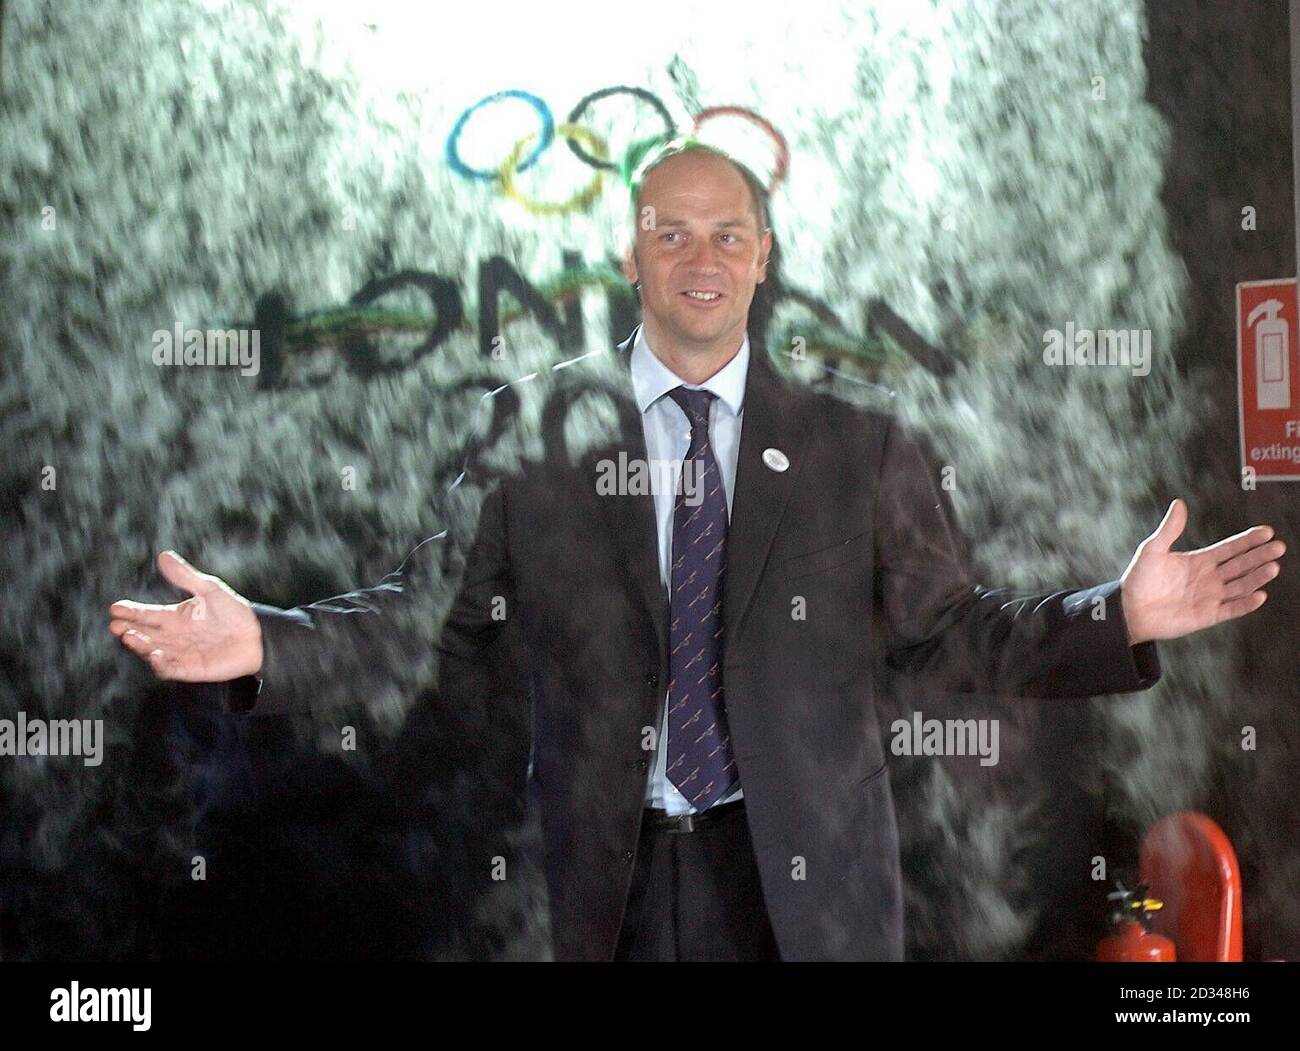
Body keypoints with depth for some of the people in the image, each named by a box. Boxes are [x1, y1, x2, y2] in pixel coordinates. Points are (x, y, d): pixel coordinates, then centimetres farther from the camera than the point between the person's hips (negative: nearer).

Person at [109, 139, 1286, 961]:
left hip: (799, 878, 1)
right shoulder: (535, 432, 0)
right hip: (597, 877, 0)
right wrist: (265, 644, -16)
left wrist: (1122, 618, -11)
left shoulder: (859, 448, 3)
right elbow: (430, 617, -2)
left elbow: (952, 630, 3)